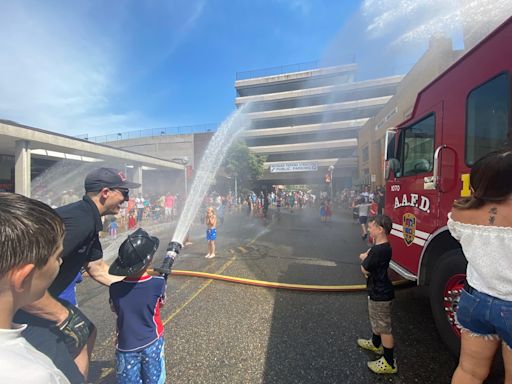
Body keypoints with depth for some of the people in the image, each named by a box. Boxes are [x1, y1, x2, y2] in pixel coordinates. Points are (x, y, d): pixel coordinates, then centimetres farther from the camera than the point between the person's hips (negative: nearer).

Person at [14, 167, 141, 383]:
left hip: (41, 303, 10)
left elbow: (98, 270, 12)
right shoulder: (79, 219, -27)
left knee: (86, 334, 26)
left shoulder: (88, 220, 6)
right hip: (20, 311, -10)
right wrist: (65, 317, -22)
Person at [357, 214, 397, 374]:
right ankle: (375, 344, 48)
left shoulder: (378, 250, -31)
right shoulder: (383, 247, 2)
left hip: (380, 295, -10)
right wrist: (366, 257, -11)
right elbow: (363, 256, 9)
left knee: (384, 328, 6)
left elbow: (364, 269, -20)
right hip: (378, 291, 10)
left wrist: (364, 259, -4)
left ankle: (389, 363, 22)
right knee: (376, 320, 27)